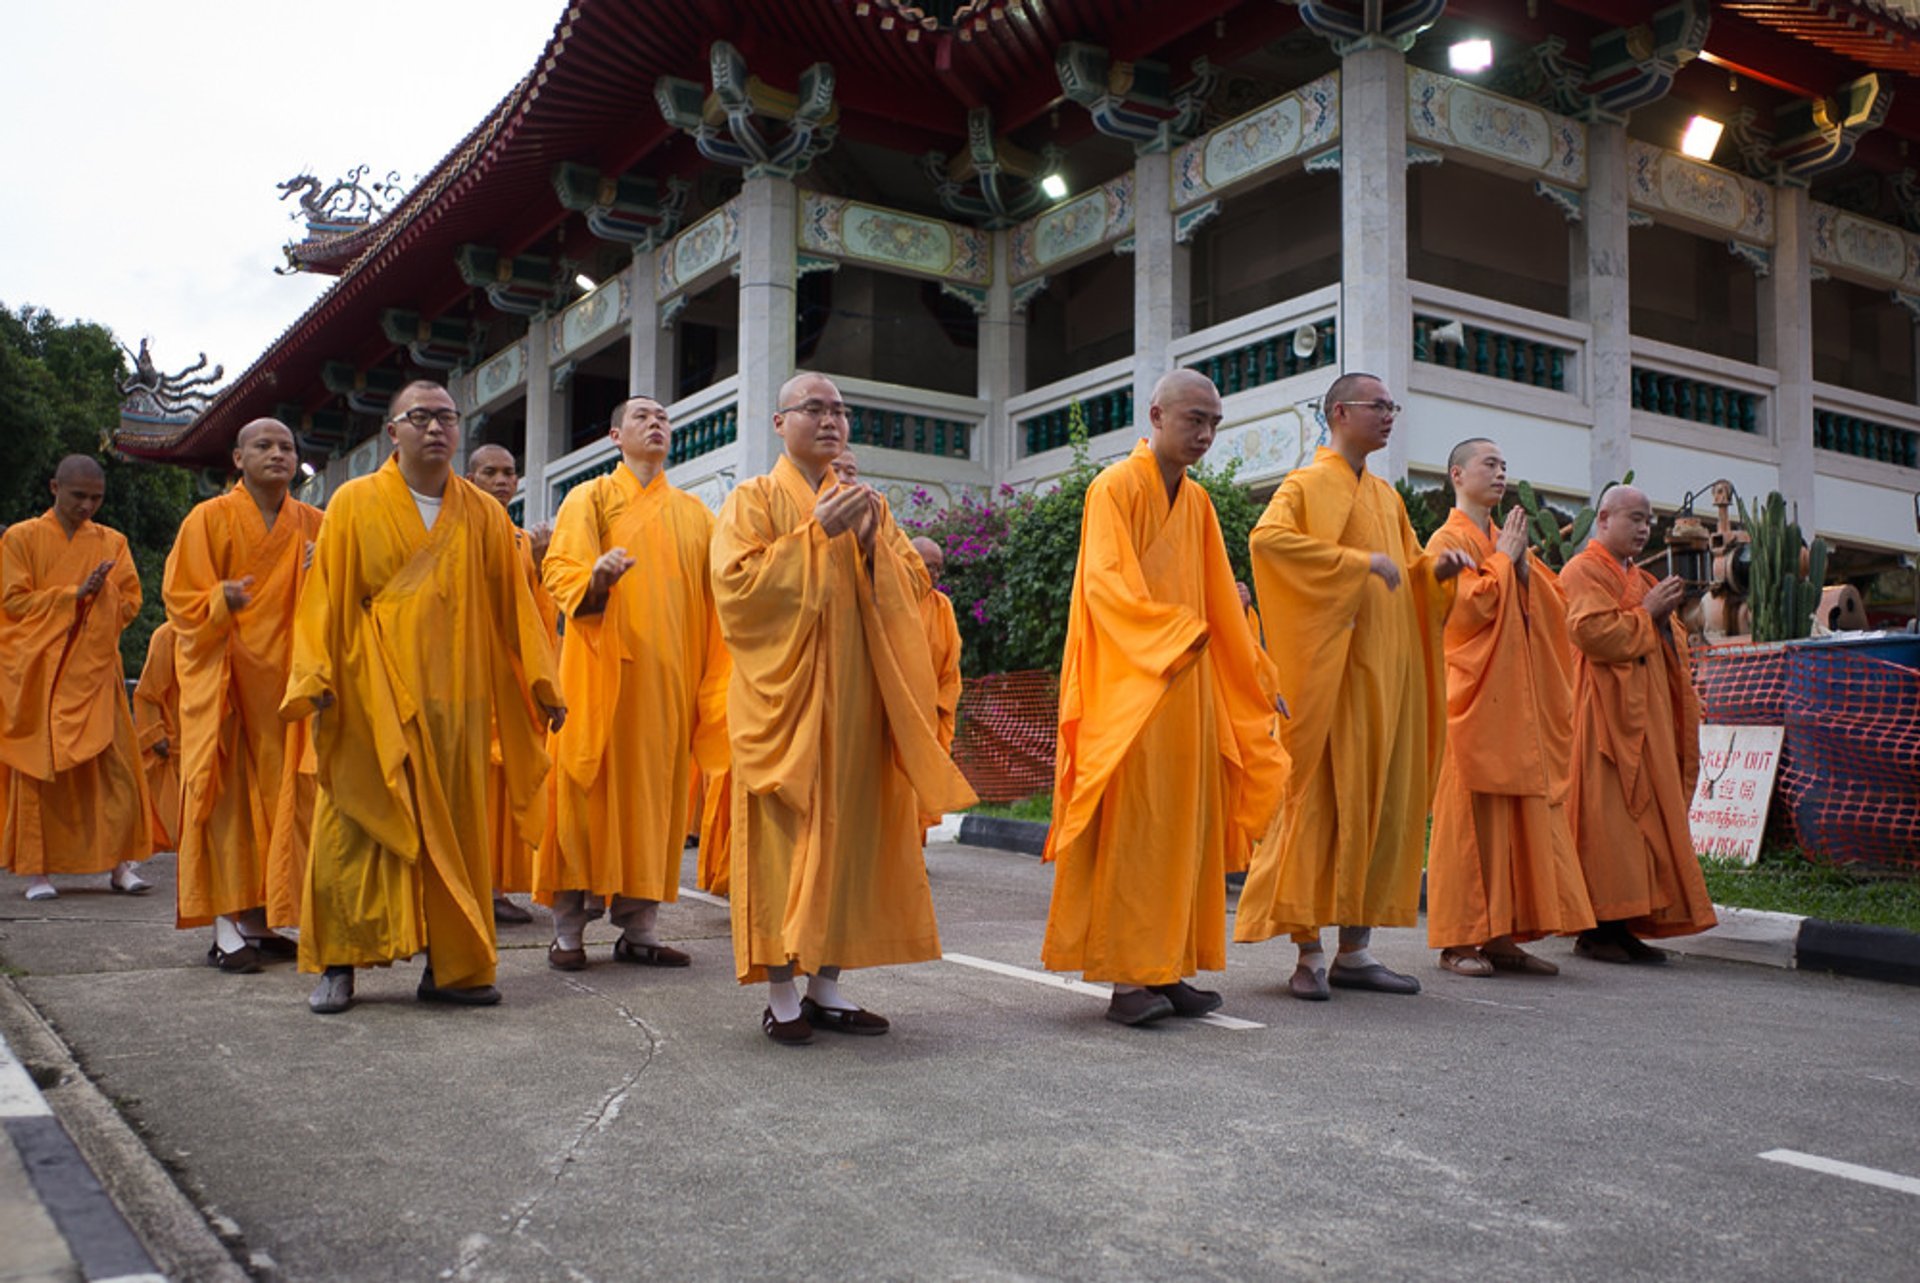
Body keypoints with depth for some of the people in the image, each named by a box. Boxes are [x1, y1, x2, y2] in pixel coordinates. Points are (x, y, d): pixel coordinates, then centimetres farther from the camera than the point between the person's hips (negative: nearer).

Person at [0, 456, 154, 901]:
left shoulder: (112, 542, 12)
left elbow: (130, 600, 11)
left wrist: (98, 601, -7)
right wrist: (76, 593, -11)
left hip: (95, 670, 2)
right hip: (36, 671, -2)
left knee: (113, 765, -4)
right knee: (37, 768, -1)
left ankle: (120, 863, 1)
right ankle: (37, 868, 7)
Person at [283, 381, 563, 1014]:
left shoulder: (484, 516, 9)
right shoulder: (354, 504, 4)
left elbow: (512, 605, 10)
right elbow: (326, 598, 1)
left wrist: (540, 683, 5)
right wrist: (318, 679, -8)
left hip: (454, 698, 2)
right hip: (370, 696, -2)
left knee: (454, 829, 4)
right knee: (358, 825, 0)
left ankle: (449, 965, 13)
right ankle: (338, 965, 12)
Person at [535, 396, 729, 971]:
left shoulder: (693, 512, 18)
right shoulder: (591, 498, 7)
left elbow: (713, 594, 17)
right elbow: (560, 570, -5)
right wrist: (597, 576, -27)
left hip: (670, 673, 3)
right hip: (602, 666, -3)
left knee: (655, 790, 1)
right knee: (590, 787, -5)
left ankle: (640, 926, 7)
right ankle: (569, 928, 1)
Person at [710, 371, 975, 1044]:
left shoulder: (865, 504, 18)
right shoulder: (753, 501, 4)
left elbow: (913, 586, 10)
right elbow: (736, 582, -11)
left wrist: (872, 544, -7)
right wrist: (816, 534, -14)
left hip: (854, 700, 5)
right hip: (785, 697, -5)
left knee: (846, 834, 4)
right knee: (785, 837, -6)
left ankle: (825, 985, 12)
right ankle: (781, 996, 1)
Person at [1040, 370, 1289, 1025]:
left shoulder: (1197, 501, 17)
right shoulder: (1116, 488, -5)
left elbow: (1218, 603, 20)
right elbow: (1105, 583, -16)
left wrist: (1257, 679, 18)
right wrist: (1176, 634, -21)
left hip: (1190, 688, 7)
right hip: (1129, 688, -7)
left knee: (1183, 825, 5)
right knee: (1131, 826, -8)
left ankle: (1167, 968, 10)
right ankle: (1125, 977, -4)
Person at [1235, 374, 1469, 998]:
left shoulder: (1387, 496, 21)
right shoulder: (1309, 483, -3)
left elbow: (1408, 566, 28)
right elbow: (1267, 535, -22)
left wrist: (1436, 569, 5)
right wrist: (1358, 560, -23)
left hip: (1389, 669, 8)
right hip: (1335, 667, -8)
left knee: (1383, 802, 6)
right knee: (1324, 798, -7)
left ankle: (1355, 949, 13)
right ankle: (1310, 952, 0)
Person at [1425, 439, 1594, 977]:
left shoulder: (1503, 540, 20)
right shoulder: (1449, 540, -3)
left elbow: (1552, 607, 14)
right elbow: (1473, 604, -19)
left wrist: (1522, 561, 1)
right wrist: (1503, 557, -5)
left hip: (1517, 700, 8)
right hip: (1472, 696, -8)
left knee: (1520, 814, 5)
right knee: (1469, 815, -6)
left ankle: (1503, 936, 10)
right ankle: (1458, 940, -1)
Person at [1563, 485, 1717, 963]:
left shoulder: (1639, 577, 24)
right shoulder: (1583, 572, -4)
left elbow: (1666, 642, 23)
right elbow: (1591, 631, -19)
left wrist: (1668, 613, 3)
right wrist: (1646, 612, -10)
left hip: (1647, 713, 9)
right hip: (1606, 713, -9)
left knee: (1645, 815, 5)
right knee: (1606, 817, -11)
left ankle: (1624, 926, 9)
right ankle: (1595, 931, -7)